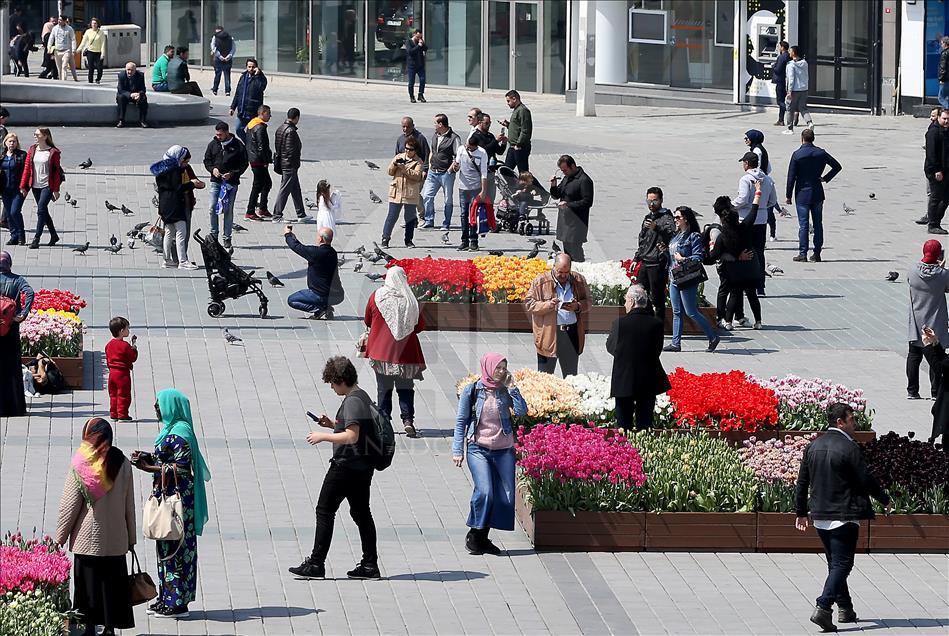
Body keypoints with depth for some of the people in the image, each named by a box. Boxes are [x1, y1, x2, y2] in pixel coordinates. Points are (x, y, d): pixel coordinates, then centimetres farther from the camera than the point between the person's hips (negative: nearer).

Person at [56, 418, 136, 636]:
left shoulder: (80, 464, -10)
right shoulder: (122, 463, -2)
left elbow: (69, 504, -8)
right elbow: (129, 503, 4)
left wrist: (60, 537, 1)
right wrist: (131, 536, 13)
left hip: (87, 537, -2)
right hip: (116, 538, 2)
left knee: (88, 584, 6)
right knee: (112, 583, 9)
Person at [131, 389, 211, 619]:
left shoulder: (179, 434, -18)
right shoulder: (172, 429, 13)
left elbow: (180, 469, -23)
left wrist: (149, 468, -19)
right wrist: (149, 458, 6)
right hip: (167, 496, 10)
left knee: (175, 548, -5)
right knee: (166, 547, 14)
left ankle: (177, 603, -1)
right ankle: (167, 597, 20)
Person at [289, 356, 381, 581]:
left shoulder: (352, 401, -18)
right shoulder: (362, 396, 14)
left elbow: (352, 436, -25)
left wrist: (322, 436, -17)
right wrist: (332, 425, 15)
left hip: (346, 465, -10)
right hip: (363, 465, 10)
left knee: (325, 511, -3)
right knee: (361, 513, 12)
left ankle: (316, 564, -3)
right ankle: (370, 564, 12)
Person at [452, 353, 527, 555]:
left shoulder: (505, 391, 4)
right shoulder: (471, 391, -1)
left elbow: (521, 412, -11)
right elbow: (461, 421, 3)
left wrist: (511, 388, -10)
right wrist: (458, 450, -1)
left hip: (504, 450, 3)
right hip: (478, 448, -3)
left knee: (505, 496, -1)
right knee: (484, 492, -19)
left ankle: (482, 538, 11)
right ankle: (474, 535, -2)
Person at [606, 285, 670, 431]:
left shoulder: (620, 323, -13)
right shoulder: (656, 324, -7)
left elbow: (611, 347, -4)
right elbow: (657, 350, -1)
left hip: (624, 380, -2)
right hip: (648, 381, 2)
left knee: (624, 421, 9)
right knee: (645, 422, 10)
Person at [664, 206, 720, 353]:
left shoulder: (694, 237, -11)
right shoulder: (676, 236, 15)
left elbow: (698, 258, -16)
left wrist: (683, 259, -23)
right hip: (674, 279, 9)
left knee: (691, 313, -5)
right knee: (676, 312, 8)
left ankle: (713, 338, 5)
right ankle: (676, 343, 10)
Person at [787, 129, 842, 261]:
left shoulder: (797, 154, -10)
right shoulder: (821, 153, 0)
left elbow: (791, 177, -9)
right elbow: (837, 166, 6)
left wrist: (788, 195, -3)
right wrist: (825, 178, 8)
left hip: (802, 194, -3)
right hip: (817, 194, 3)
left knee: (803, 225, -1)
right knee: (818, 224, 10)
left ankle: (803, 254, -2)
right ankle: (817, 254, 12)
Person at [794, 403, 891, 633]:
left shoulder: (813, 446, 7)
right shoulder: (849, 448, -14)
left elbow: (802, 481, 11)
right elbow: (866, 480, -12)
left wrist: (801, 512, 19)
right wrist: (885, 501, 3)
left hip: (820, 516, 7)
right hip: (844, 515, -7)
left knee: (835, 563, 18)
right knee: (841, 564, -5)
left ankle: (845, 609, 24)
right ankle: (823, 609, -19)